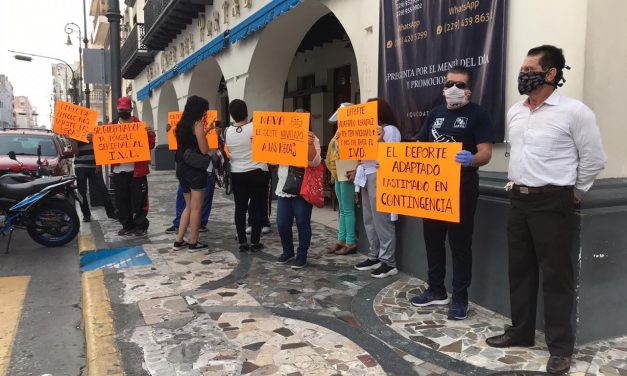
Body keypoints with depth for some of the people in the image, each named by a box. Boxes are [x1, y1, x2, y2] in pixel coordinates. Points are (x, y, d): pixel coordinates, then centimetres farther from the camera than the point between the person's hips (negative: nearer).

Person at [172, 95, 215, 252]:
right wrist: (207, 132, 2)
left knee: (188, 206, 18)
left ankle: (179, 241, 18)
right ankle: (193, 243, 8)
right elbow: (204, 150, -13)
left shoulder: (181, 124, 12)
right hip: (195, 169, -8)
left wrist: (205, 131, 21)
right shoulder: (197, 124, -12)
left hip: (182, 168, 8)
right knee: (196, 208, 2)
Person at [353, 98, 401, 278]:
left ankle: (389, 262, -2)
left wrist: (381, 139, -22)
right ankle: (374, 257, 19)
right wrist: (356, 170, 13)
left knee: (382, 220, -8)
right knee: (369, 220, 10)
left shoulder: (390, 130, -5)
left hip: (380, 177, -9)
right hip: (366, 177, 9)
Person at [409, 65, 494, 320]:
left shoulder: (478, 114, -5)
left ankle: (460, 297, 12)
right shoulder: (435, 113, 13)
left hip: (462, 187, -6)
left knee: (460, 243, 1)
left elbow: (485, 153, -14)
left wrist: (471, 159, -36)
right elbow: (421, 146, 17)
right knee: (432, 239, 12)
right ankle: (436, 290, 27)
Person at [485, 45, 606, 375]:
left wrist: (574, 193, 0)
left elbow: (594, 158, -6)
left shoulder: (574, 111, -11)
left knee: (556, 274, 1)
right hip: (518, 199, 7)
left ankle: (561, 347, 14)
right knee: (519, 269, 13)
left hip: (553, 202, -7)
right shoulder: (514, 112, 9)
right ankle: (521, 331, 28)